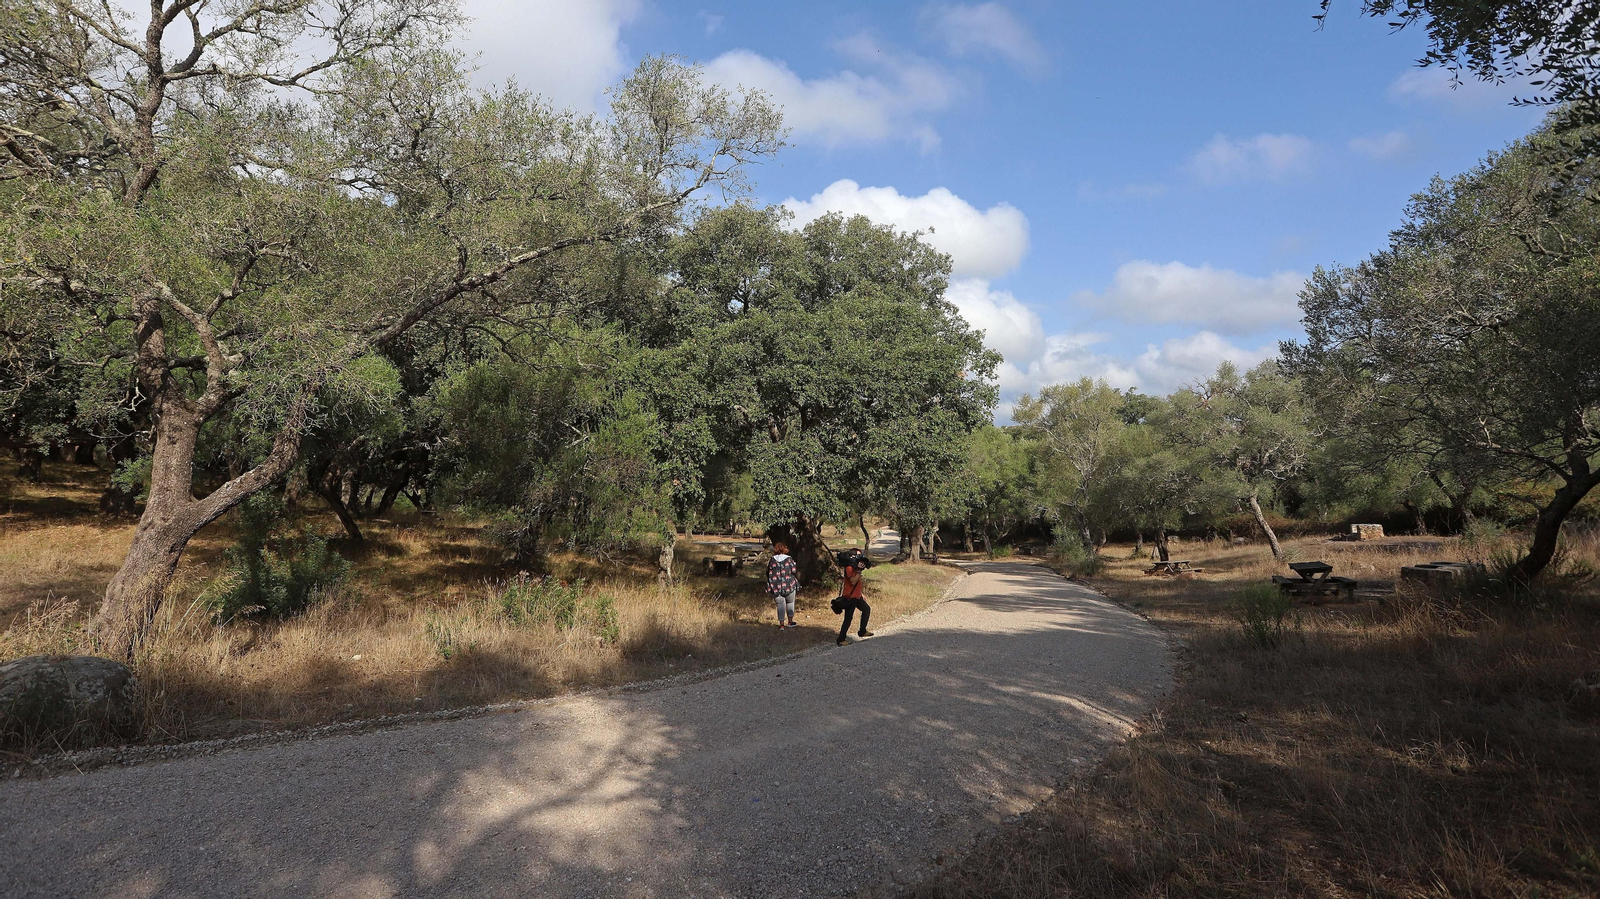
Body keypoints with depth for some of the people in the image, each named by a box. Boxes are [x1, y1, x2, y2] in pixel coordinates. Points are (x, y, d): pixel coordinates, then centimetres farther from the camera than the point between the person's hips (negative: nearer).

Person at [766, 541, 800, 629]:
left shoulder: (772, 560, -1)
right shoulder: (789, 559, -7)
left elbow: (768, 573, 5)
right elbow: (795, 572, -6)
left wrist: (771, 584, 18)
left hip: (776, 587, 1)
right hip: (789, 585, -1)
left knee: (780, 605, 6)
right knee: (790, 602, 18)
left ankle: (781, 624, 0)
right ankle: (790, 622, 22)